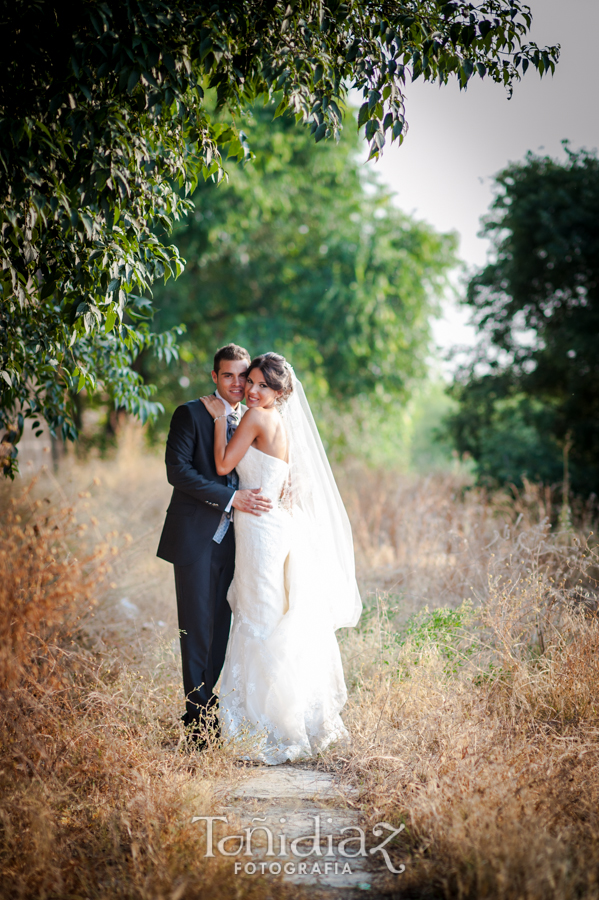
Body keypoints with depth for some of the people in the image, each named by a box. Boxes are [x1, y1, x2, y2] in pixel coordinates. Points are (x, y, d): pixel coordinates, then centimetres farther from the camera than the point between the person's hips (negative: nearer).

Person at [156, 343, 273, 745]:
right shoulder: (191, 414, -4)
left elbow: (260, 472, 19)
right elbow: (177, 470, -14)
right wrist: (231, 498, -20)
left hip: (233, 541, 5)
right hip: (197, 540, -5)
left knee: (221, 629, 9)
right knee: (198, 631, -2)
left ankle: (208, 708, 20)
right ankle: (200, 720, 7)